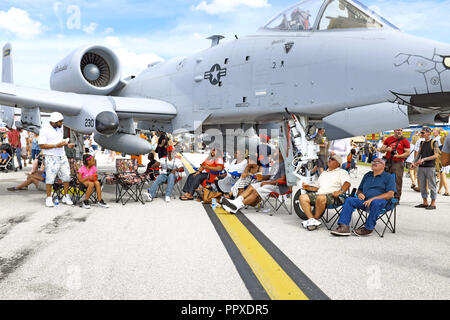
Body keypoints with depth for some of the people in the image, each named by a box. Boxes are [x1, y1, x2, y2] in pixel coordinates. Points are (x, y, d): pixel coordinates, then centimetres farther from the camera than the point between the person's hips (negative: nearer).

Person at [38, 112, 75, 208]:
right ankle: (49, 198, 10)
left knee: (66, 176, 7)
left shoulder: (60, 128, 11)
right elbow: (41, 145, -14)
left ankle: (66, 197, 19)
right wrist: (56, 145, -21)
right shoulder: (45, 130, -11)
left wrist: (67, 144, 5)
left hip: (62, 156, 7)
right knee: (50, 178, -2)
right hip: (51, 157, -6)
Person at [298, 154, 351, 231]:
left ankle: (316, 219, -23)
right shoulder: (324, 173, 33)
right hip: (319, 194, 7)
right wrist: (308, 187, 15)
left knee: (321, 198, -39)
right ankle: (312, 219, -27)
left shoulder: (342, 172, 12)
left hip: (333, 196, -7)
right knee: (302, 197, -16)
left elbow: (347, 183, -7)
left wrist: (340, 191, -24)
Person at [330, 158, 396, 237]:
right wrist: (359, 194, 4)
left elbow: (390, 194, -4)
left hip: (381, 201, -5)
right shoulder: (367, 175, 28)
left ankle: (368, 228, -27)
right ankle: (344, 227, -33)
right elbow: (359, 190, 32)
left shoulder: (388, 177, 10)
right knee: (349, 200, -22)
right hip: (365, 201, 5)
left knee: (375, 202, -39)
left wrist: (373, 198, -15)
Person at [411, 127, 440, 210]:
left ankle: (433, 204, 4)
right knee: (422, 186, 8)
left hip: (430, 167, -6)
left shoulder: (434, 142, -3)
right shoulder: (422, 143, 14)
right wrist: (414, 162, 0)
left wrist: (424, 159, -15)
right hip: (421, 167, 6)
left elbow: (436, 155, -9)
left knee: (432, 185, -2)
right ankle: (425, 202, 17)